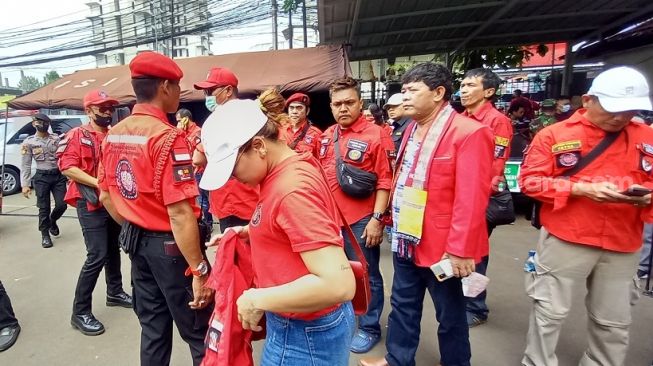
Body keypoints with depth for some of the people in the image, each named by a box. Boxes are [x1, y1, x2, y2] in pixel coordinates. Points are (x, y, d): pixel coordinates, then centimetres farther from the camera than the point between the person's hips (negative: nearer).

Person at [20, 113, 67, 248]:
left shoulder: (57, 139, 4)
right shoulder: (29, 142, 1)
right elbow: (25, 165, 0)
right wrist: (25, 185, -5)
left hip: (59, 175, 1)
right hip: (42, 177, -1)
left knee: (61, 204, -1)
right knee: (44, 208, 3)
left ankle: (52, 221, 31)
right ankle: (45, 235, 18)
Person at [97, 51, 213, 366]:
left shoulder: (113, 135, 4)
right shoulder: (167, 137, -21)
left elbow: (106, 197, 13)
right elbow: (179, 213, -25)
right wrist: (199, 269, -20)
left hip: (137, 242, 8)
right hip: (169, 245, -8)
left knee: (152, 328, 22)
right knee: (200, 333, 8)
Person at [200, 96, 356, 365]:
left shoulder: (293, 188, -27)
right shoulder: (283, 173, 1)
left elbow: (338, 284, -32)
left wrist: (257, 299, -22)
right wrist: (249, 232, 4)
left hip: (306, 335, -8)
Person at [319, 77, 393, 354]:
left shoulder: (375, 135, -11)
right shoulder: (326, 136, 8)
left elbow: (385, 181, -13)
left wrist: (377, 218, -17)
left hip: (361, 221, -6)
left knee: (365, 276, 10)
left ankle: (369, 328, 29)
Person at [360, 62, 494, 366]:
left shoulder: (469, 133, -17)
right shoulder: (412, 129, 10)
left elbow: (471, 199, -21)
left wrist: (460, 250, -21)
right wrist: (395, 221, 13)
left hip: (442, 247, -7)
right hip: (406, 240, 8)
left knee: (450, 317, 15)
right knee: (403, 306, 22)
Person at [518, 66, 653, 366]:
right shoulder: (554, 134, -5)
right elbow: (529, 180, -9)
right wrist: (582, 188, -19)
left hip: (622, 245, 4)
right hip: (565, 240, -3)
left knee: (614, 322, 16)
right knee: (550, 312, 8)